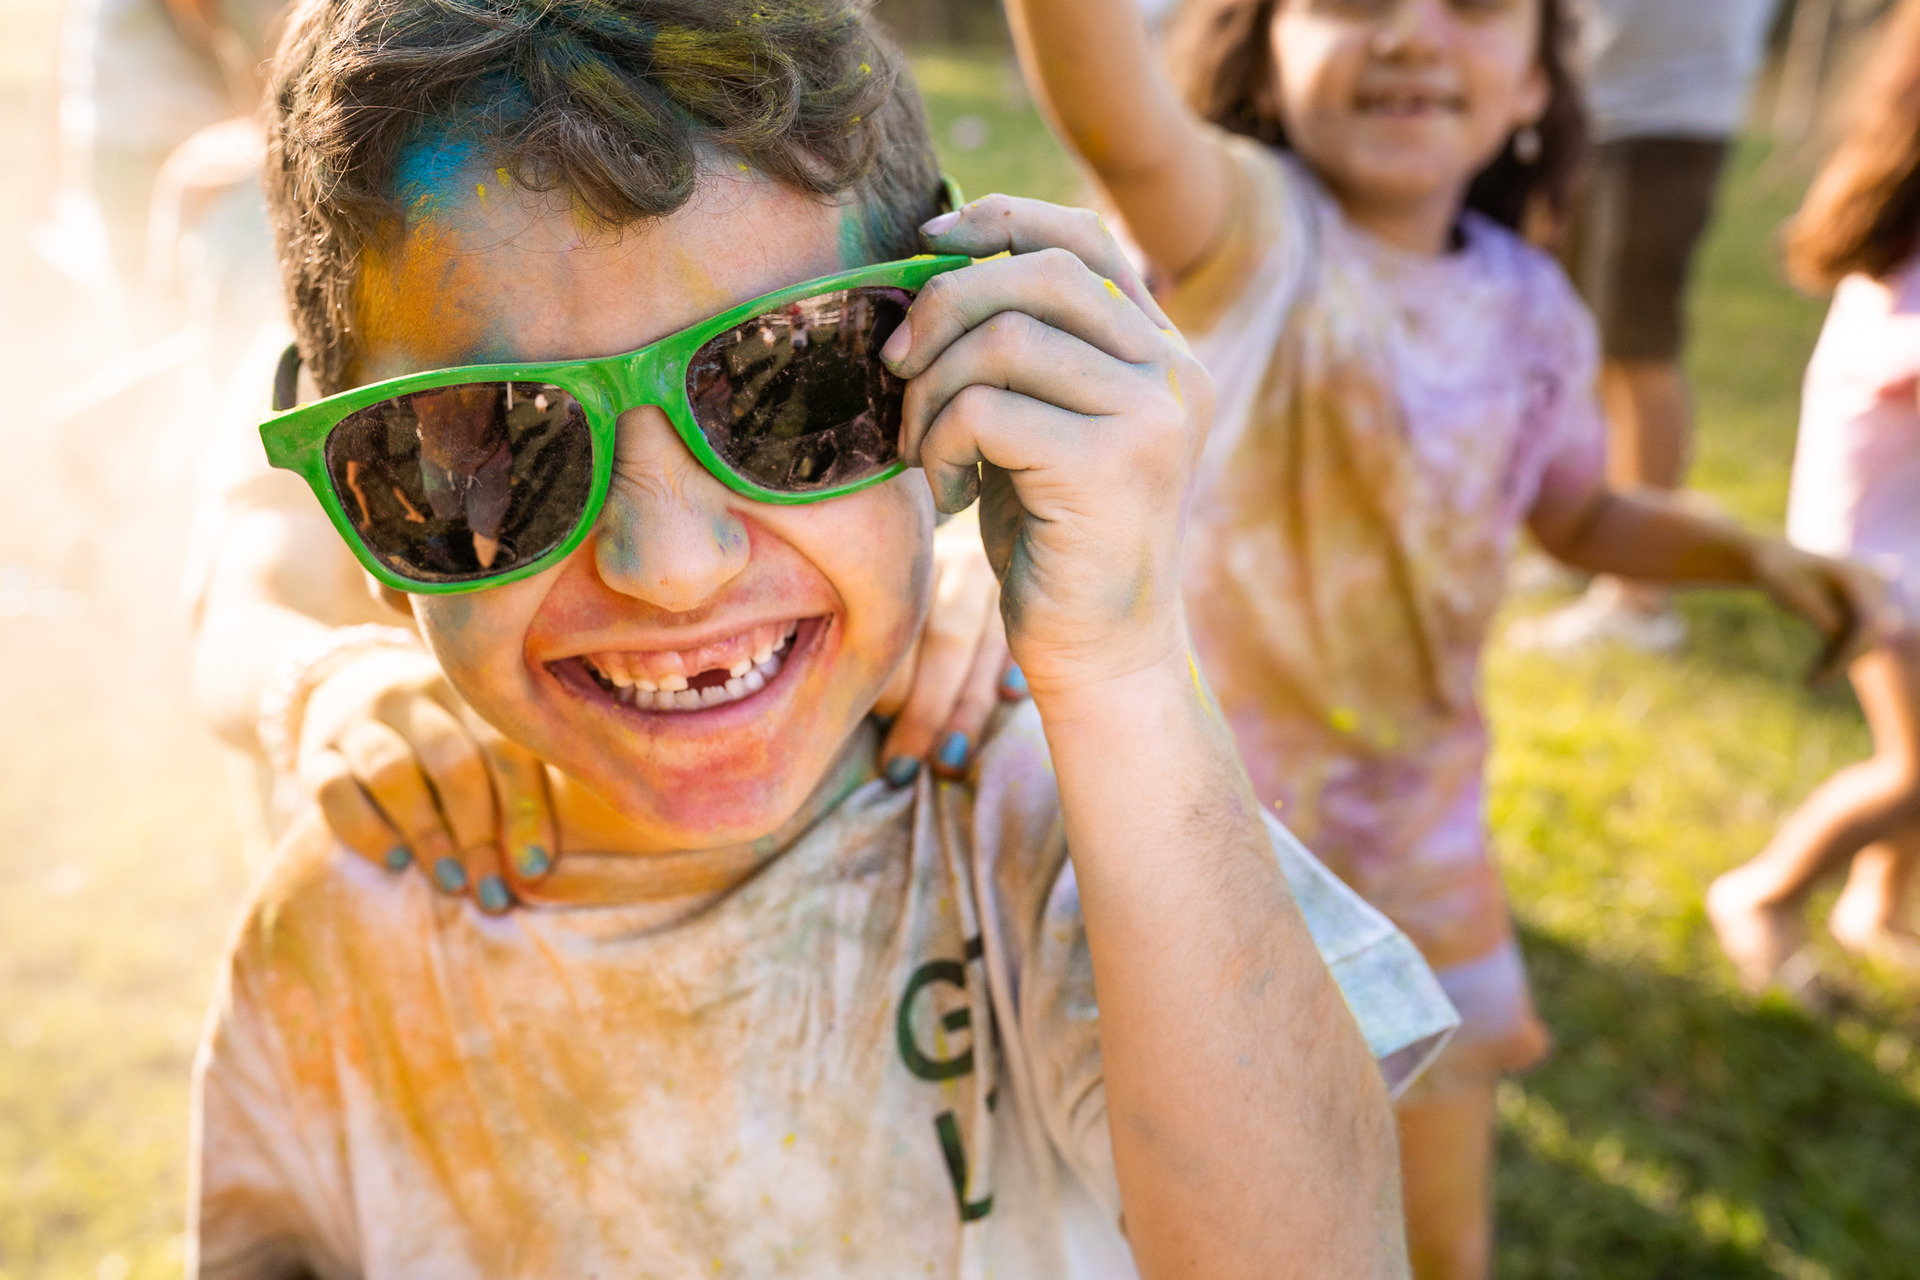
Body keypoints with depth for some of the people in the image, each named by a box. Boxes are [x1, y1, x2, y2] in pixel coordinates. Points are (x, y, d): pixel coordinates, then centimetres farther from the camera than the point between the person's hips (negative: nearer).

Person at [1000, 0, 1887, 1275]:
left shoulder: (1532, 311, -5)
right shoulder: (1246, 235, -20)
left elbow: (1580, 515, 13)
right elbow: (1110, 118, -44)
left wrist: (1757, 554, -4)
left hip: (1420, 835, 4)